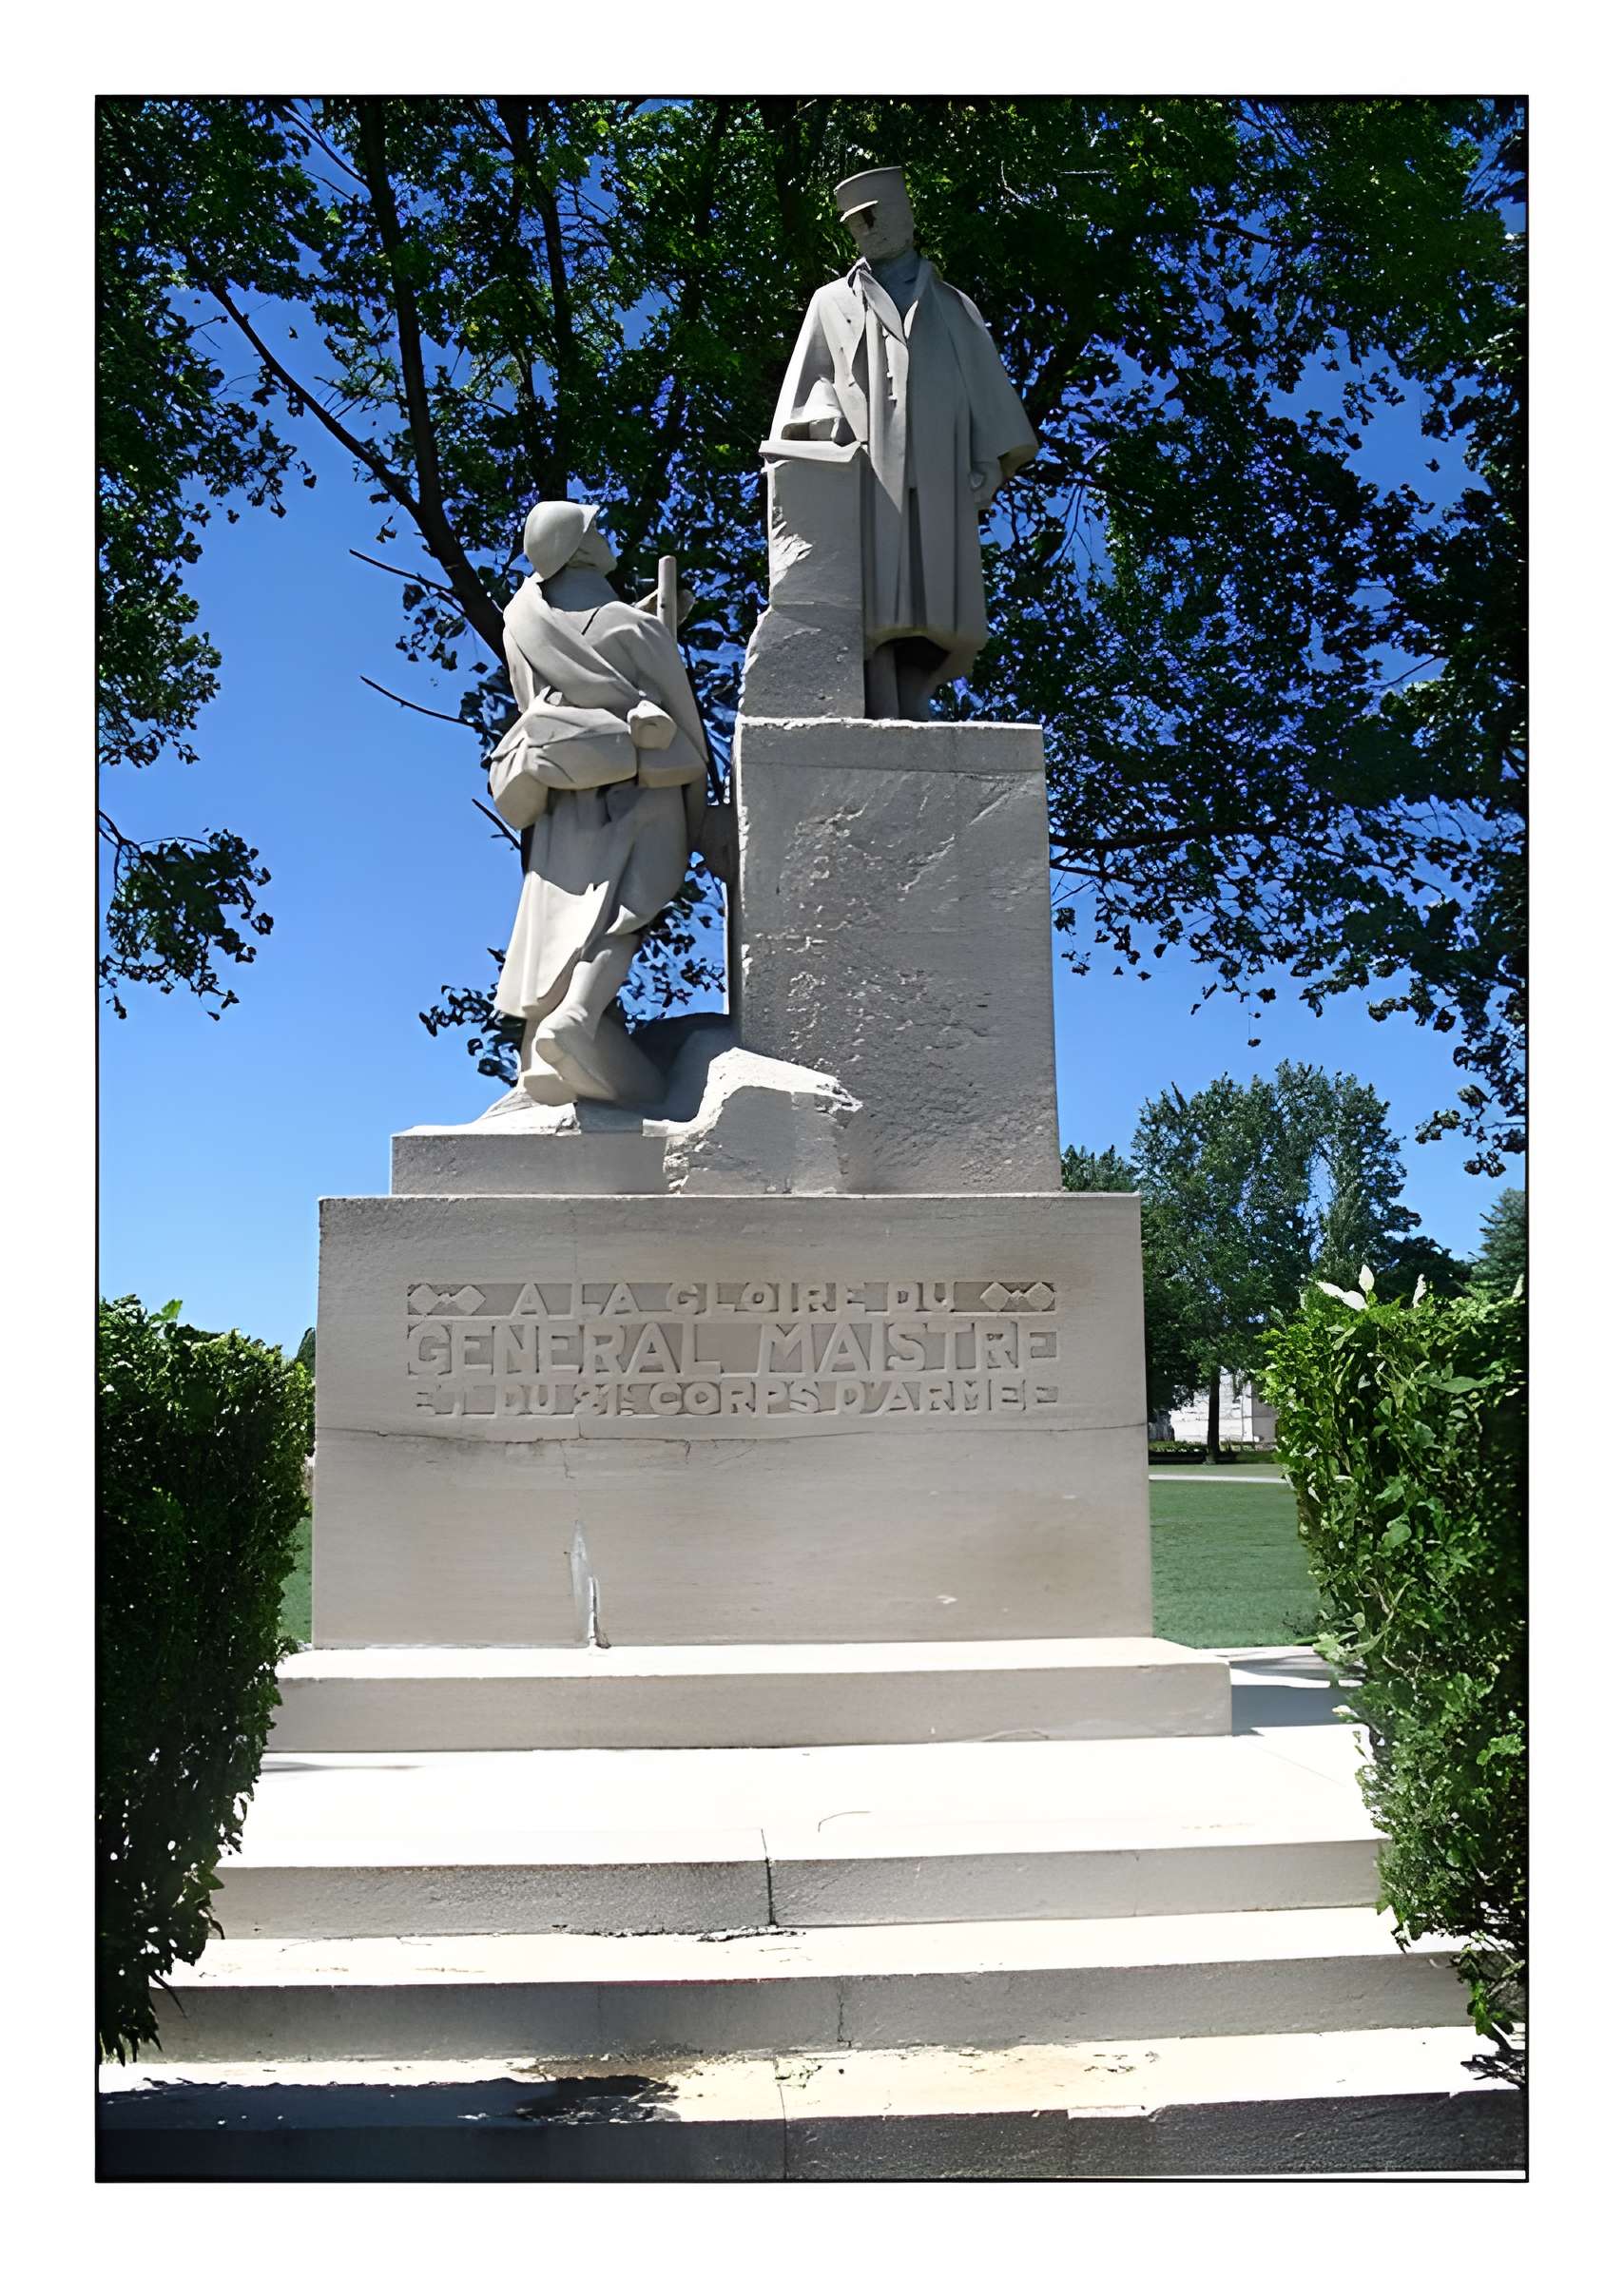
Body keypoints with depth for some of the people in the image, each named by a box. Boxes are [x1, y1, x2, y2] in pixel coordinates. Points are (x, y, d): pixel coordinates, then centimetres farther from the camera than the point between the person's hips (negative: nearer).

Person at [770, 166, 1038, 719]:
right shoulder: (833, 303, 26)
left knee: (931, 608, -11)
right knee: (875, 603, -17)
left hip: (937, 480, 2)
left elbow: (989, 389, 19)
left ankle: (914, 721, -14)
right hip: (862, 476, -1)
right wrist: (823, 417, -8)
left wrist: (988, 465, 4)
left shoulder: (953, 308, 27)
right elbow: (810, 378, 15)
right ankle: (880, 721, -26)